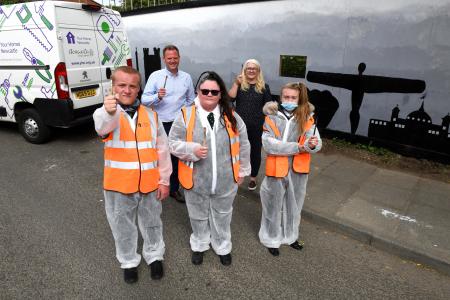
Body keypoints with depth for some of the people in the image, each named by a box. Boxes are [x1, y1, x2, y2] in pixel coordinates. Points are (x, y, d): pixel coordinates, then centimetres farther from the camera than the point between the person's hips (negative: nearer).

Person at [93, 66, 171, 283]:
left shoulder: (150, 115, -1)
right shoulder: (105, 113, -9)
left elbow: (162, 149, 3)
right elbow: (102, 127, -36)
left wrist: (164, 180, 1)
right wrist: (108, 112, -59)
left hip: (149, 183, 2)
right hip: (119, 184, -1)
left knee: (151, 223, 20)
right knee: (123, 227, 17)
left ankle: (154, 256, 44)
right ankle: (129, 262, 41)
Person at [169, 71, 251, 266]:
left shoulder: (231, 117, -4)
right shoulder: (186, 116, -10)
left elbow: (243, 145, 5)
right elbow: (173, 143, -6)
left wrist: (242, 170, 8)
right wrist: (192, 150, -24)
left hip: (225, 181, 2)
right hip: (196, 181, -1)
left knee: (222, 216, 21)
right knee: (198, 216, 20)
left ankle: (222, 247, 46)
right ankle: (199, 245, 47)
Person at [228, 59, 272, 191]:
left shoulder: (264, 87, 2)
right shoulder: (239, 85, 4)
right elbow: (230, 98, -11)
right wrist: (236, 83, -15)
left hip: (257, 126, 0)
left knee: (255, 151, 10)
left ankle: (253, 178, 28)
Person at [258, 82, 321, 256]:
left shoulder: (307, 117, -1)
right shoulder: (272, 117, -8)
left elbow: (318, 143, -7)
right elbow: (268, 144, -19)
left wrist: (312, 145, -31)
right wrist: (298, 147, -23)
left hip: (298, 170, 3)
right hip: (276, 169, -3)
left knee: (294, 205, 21)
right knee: (274, 206, 13)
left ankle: (290, 236, 45)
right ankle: (272, 239, 36)